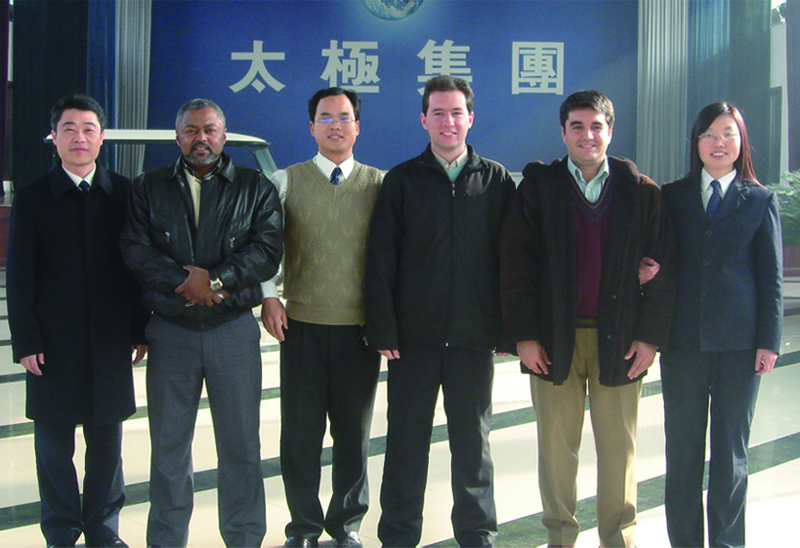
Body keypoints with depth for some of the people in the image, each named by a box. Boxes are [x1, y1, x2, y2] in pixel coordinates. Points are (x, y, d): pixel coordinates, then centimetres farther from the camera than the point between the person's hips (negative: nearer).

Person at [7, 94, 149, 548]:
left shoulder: (124, 193, 3)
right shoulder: (33, 199, 1)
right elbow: (20, 276, -1)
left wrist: (140, 328, 1)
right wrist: (26, 341, -7)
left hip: (111, 340, 1)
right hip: (54, 341, -1)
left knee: (107, 441, 10)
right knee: (55, 442, 6)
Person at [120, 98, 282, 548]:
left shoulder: (255, 187, 5)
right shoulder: (150, 187, 9)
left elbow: (268, 250, -6)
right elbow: (136, 249, -3)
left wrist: (215, 279, -17)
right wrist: (186, 280, -16)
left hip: (234, 330, -1)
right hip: (170, 331, 1)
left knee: (241, 444, 5)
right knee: (168, 443, 9)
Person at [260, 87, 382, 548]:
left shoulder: (379, 184, 7)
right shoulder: (285, 181, 6)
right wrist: (269, 297, -8)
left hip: (360, 326, 0)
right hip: (302, 325, 0)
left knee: (355, 433, 10)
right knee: (300, 432, 5)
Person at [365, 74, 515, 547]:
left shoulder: (496, 180, 5)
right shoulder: (402, 180, 3)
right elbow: (381, 261, 0)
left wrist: (510, 326, -3)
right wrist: (383, 330, -7)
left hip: (475, 334, 0)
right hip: (414, 334, 0)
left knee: (473, 439, 11)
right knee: (407, 440, 7)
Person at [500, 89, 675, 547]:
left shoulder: (642, 192, 5)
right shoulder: (538, 187, 3)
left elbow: (664, 268, 3)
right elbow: (515, 264, 0)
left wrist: (651, 335, -4)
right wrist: (523, 334, -7)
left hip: (620, 339, 0)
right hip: (554, 339, 0)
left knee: (619, 448, 7)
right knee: (557, 446, 7)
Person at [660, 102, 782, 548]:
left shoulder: (761, 202, 5)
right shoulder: (672, 197, 8)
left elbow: (772, 277, 3)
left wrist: (769, 341, -4)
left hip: (739, 342, -1)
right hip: (683, 339, 1)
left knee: (731, 449, 6)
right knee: (682, 448, 7)